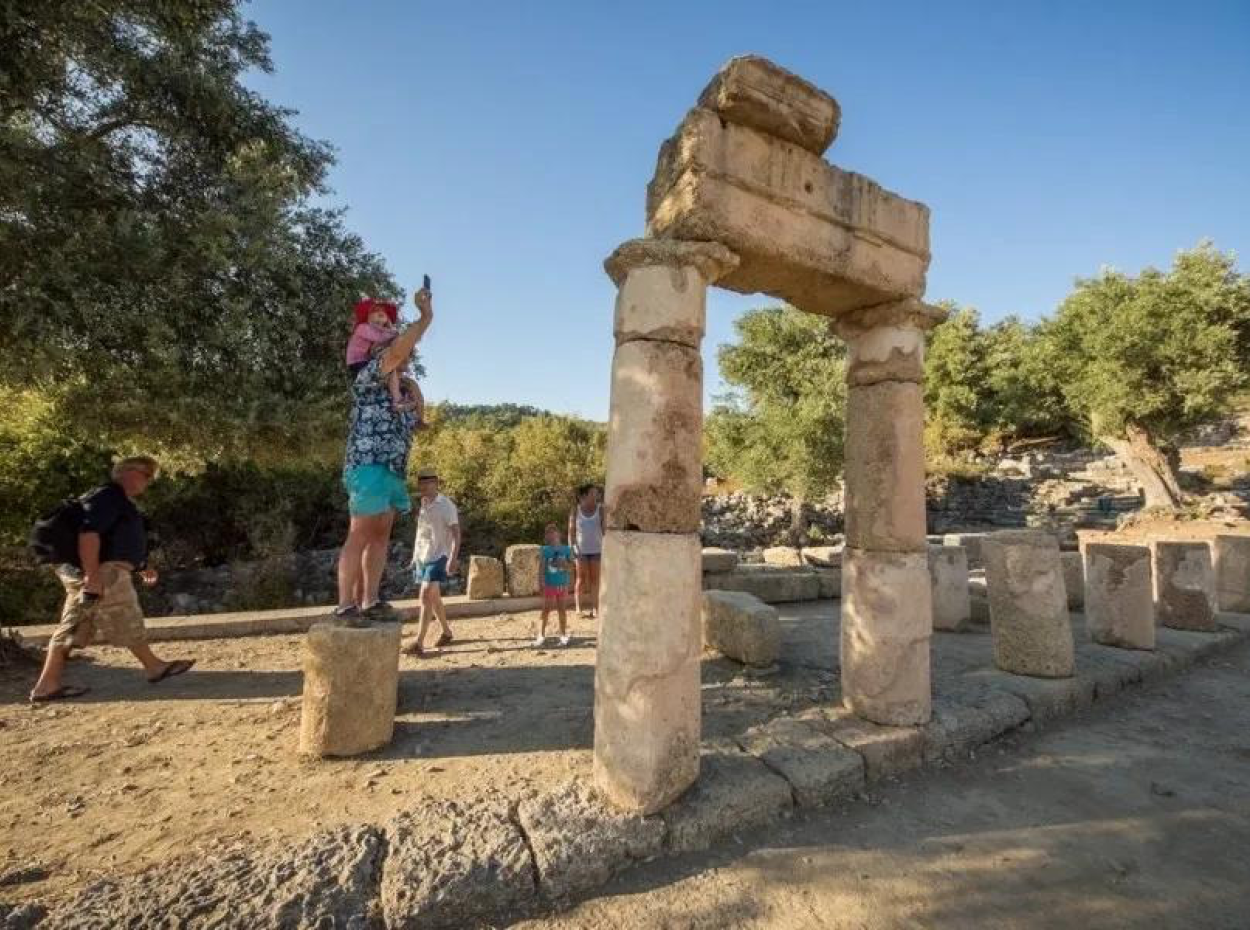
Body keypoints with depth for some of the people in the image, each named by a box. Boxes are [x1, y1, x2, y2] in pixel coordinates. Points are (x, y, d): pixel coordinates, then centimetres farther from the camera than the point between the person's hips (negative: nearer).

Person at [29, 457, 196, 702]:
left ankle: (46, 685, 13)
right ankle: (155, 667, 9)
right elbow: (89, 534, -24)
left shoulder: (120, 501, 21)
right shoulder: (108, 496, -13)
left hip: (103, 572, 11)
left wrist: (140, 566, 29)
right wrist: (93, 576, -29)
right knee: (126, 623, -1)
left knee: (73, 627, 10)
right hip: (103, 572, -11)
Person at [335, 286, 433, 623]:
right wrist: (425, 317, -12)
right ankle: (345, 605, -5)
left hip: (394, 470, 8)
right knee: (359, 535, -9)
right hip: (369, 465, -8)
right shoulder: (368, 377, -3)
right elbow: (398, 348, -19)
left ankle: (370, 601, 10)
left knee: (381, 535, 6)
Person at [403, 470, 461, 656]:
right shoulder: (423, 505, 10)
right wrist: (415, 557, 18)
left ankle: (419, 643, -15)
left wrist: (453, 558, -24)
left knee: (426, 596, -15)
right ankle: (446, 633, 31)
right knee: (434, 598, 15)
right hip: (422, 557, 8)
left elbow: (456, 533, -14)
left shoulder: (446, 505, -10)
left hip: (438, 557, -7)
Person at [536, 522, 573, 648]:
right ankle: (541, 635, 6)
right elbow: (542, 567, -5)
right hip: (549, 584, -2)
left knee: (561, 609, 11)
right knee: (546, 609, 1)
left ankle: (563, 635, 21)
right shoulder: (545, 550, -6)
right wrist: (542, 584, -8)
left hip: (562, 584, 2)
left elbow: (571, 563, 2)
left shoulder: (566, 549, -1)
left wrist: (564, 564, -19)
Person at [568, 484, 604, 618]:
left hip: (596, 549, 1)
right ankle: (578, 608, 8)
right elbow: (571, 530, 0)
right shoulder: (576, 509, -2)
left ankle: (594, 608, 10)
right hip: (581, 549, 0)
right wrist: (571, 548, -6)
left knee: (595, 579, 5)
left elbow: (604, 529, -2)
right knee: (581, 579, 3)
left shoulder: (600, 509, -2)